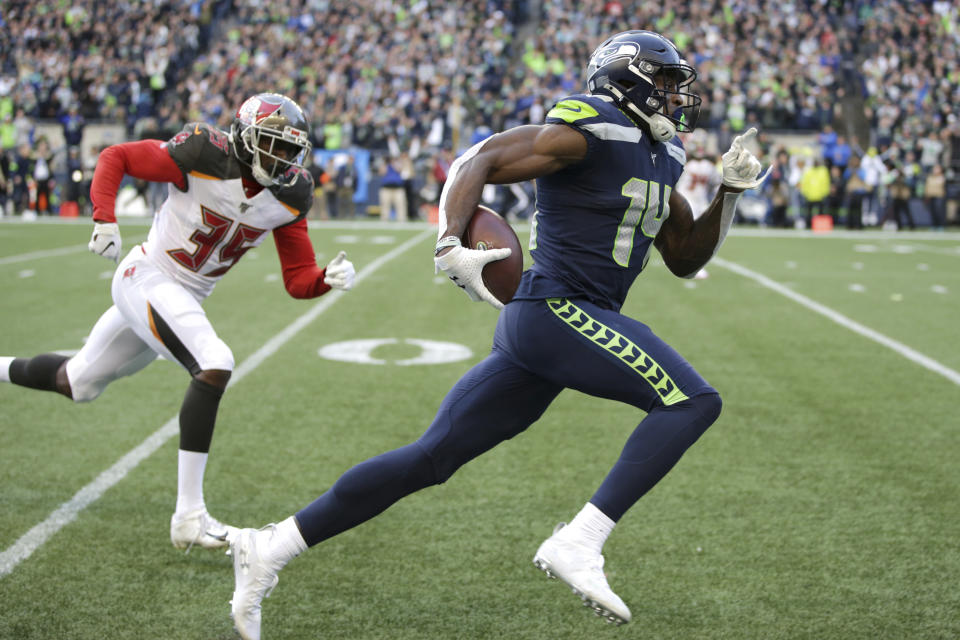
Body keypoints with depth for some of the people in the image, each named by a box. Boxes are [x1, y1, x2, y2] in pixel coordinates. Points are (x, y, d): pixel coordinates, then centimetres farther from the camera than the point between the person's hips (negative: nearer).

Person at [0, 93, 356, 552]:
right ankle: (189, 516, -24)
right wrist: (104, 219, -21)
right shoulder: (203, 158, -20)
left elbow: (298, 282, -1)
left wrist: (329, 278, -22)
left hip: (185, 297, 7)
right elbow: (114, 157, -9)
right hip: (146, 278, -7)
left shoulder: (289, 198, -4)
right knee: (215, 366, -27)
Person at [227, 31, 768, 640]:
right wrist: (451, 244, -24)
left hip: (536, 328, 9)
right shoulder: (588, 132, -7)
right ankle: (580, 543, -20)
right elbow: (479, 160, -11)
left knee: (429, 459, 8)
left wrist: (731, 189, 15)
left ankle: (270, 549, 11)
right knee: (693, 401, -14)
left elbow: (688, 258, 26)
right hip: (556, 311, -9)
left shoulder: (660, 158, 20)